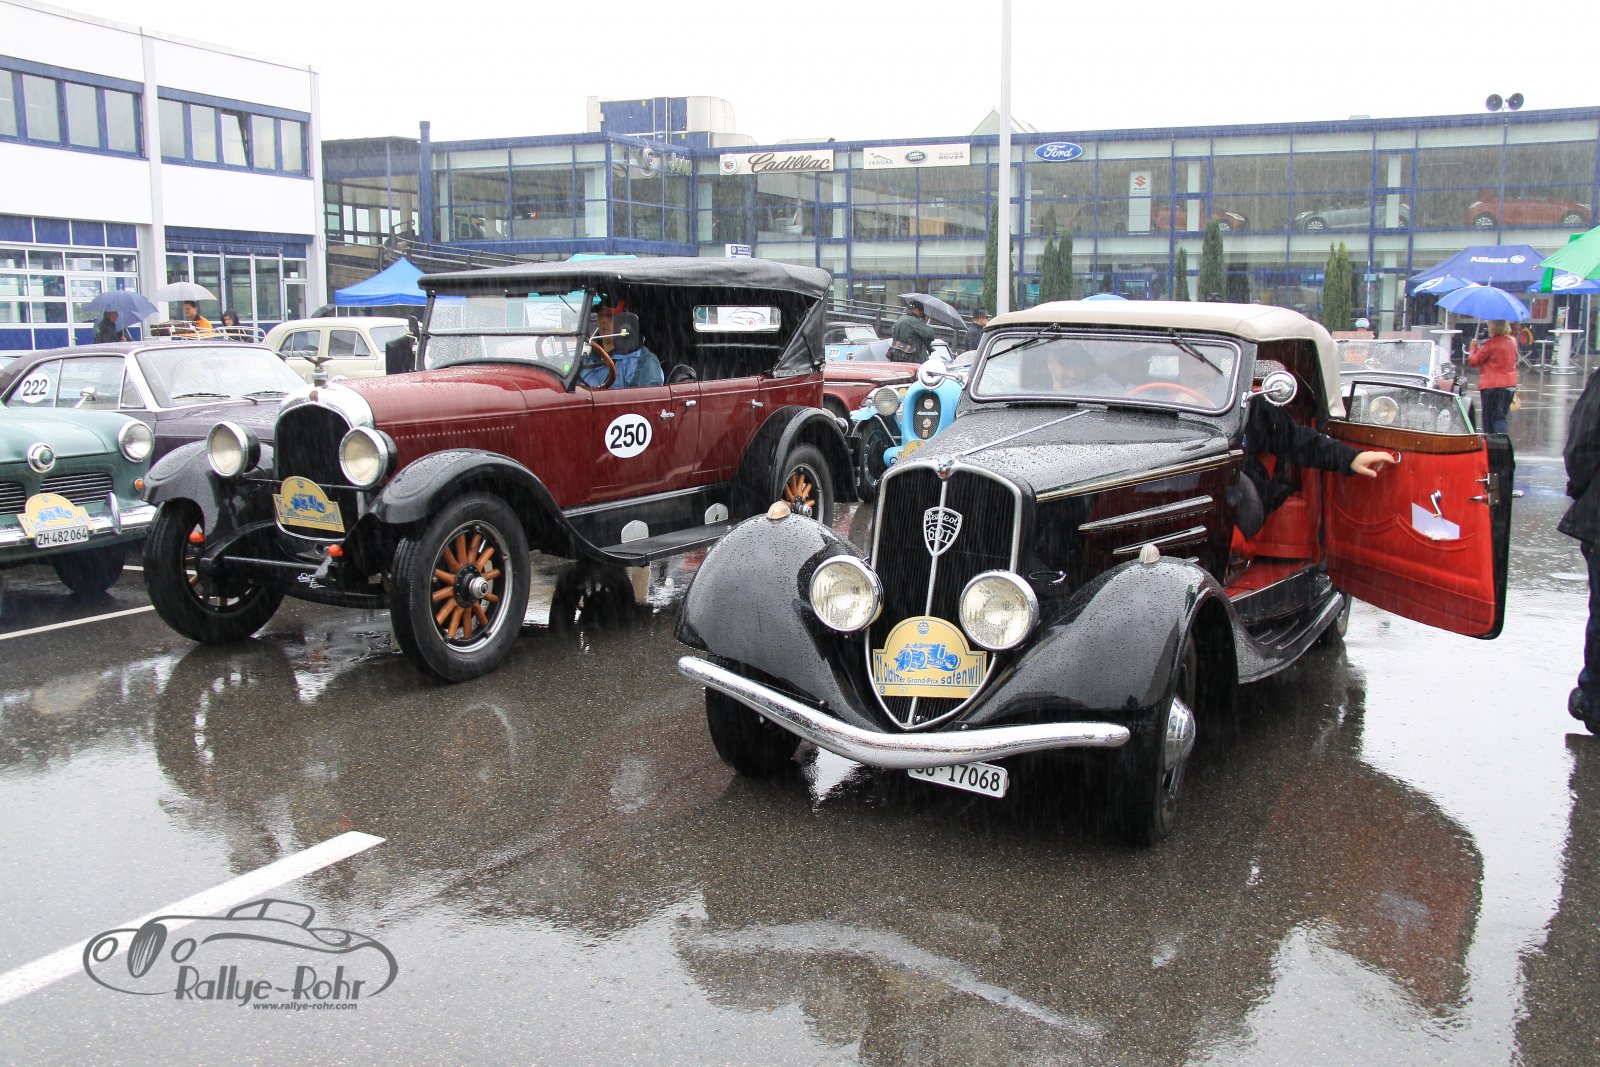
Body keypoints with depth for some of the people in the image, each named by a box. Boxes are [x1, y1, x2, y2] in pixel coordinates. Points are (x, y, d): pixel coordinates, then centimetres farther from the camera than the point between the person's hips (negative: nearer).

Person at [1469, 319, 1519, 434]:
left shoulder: (1489, 345, -16)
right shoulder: (1512, 342, 3)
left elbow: (1473, 361, -8)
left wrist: (1473, 347, 7)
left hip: (1490, 385, -5)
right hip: (1509, 385, 5)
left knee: (1488, 417, 8)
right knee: (1500, 417, 6)